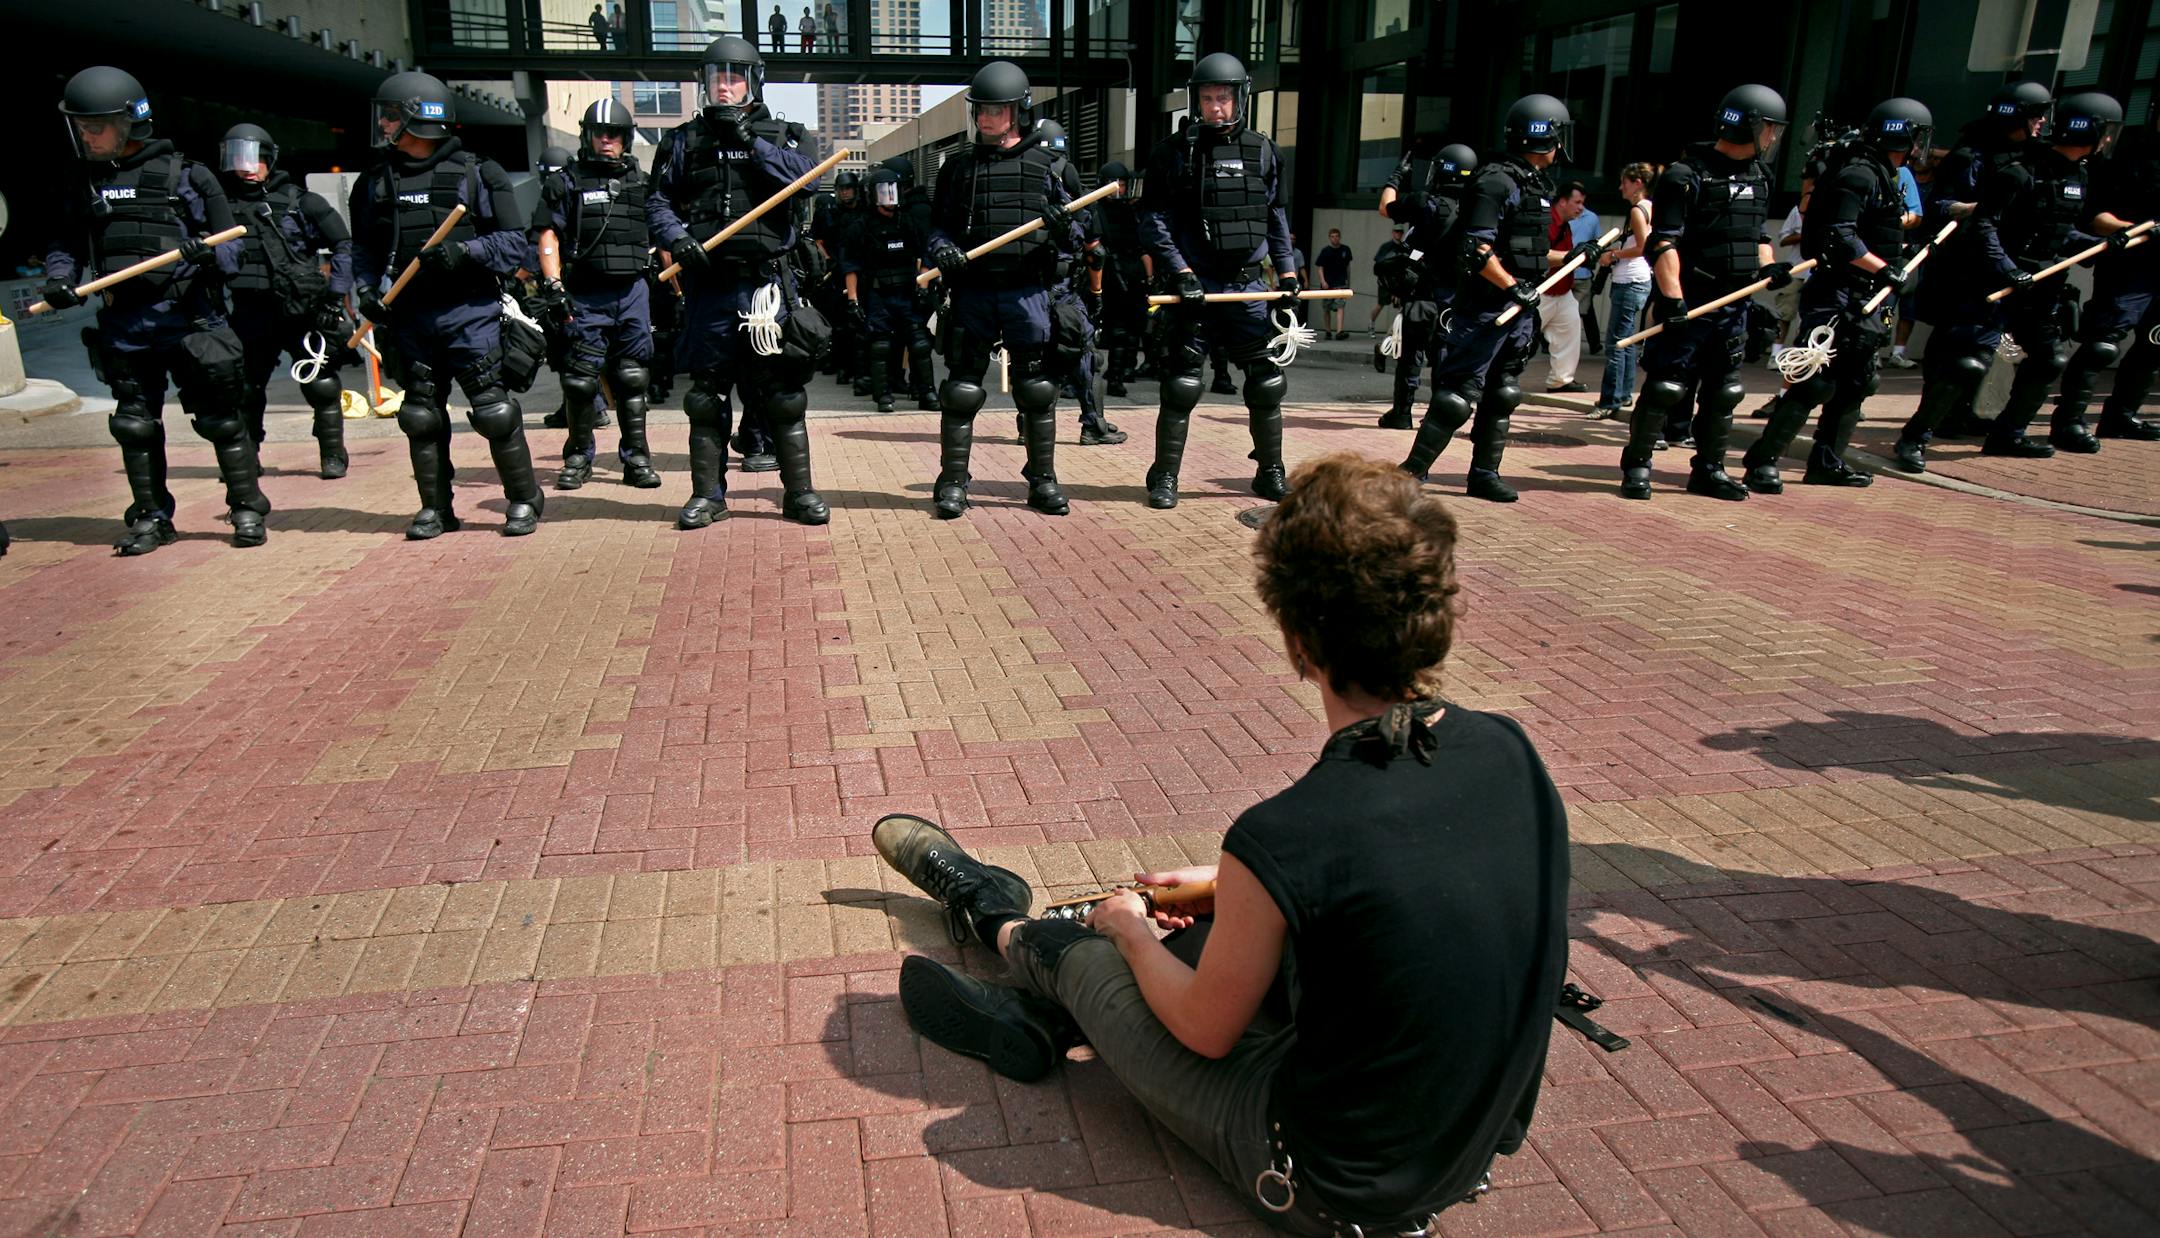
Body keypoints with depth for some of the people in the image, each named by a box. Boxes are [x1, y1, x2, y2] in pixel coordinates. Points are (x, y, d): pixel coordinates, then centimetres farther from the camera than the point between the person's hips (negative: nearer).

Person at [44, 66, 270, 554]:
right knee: (135, 423, 9)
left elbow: (232, 243, 1)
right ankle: (152, 517, 20)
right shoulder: (81, 181, 12)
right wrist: (59, 279, -2)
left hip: (188, 316, -4)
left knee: (219, 415, 0)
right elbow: (66, 244, 17)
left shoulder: (182, 173, 0)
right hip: (122, 325, 4)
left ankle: (247, 508, 11)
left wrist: (208, 254, -20)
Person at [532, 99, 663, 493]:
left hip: (633, 292, 2)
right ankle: (578, 457, 11)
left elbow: (659, 238, 21)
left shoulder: (641, 184, 15)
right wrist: (553, 288, -9)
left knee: (633, 379, 3)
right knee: (580, 379, -1)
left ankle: (636, 459, 9)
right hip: (584, 295, -2)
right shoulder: (566, 183, 7)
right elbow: (549, 238, 1)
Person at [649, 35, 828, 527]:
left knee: (782, 387, -1)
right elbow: (657, 201, 10)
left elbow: (803, 179, -8)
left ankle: (799, 492, 8)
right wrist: (676, 237, -8)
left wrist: (751, 141, -10)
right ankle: (707, 493, 15)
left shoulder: (781, 135, 11)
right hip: (707, 282, 1)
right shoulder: (685, 140, 12)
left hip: (766, 280, -1)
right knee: (707, 393, 6)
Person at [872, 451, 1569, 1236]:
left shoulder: (1282, 840, -33)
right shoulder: (1510, 753, -12)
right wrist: (1227, 887, 14)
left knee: (1084, 957, 13)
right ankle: (1037, 1016, 39)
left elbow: (1206, 1032, -14)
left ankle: (1003, 927, 47)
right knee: (1201, 930, 18)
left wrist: (1131, 931, 7)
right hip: (1480, 1145, 6)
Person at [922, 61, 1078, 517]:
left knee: (1037, 389, 4)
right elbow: (939, 225, 12)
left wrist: (1064, 230, -14)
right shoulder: (958, 166, 11)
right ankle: (953, 482, 9)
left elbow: (1074, 241, 9)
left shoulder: (1043, 164, 8)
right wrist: (942, 249, -10)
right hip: (971, 292, 1)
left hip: (1028, 291, 0)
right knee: (962, 389, 1)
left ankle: (1043, 480, 15)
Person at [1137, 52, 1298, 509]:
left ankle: (1271, 474, 18)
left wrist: (1287, 271, 10)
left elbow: (1276, 217, 17)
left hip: (1247, 285, 3)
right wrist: (1180, 272, -12)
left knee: (1267, 383, 4)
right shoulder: (1173, 152, -1)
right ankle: (1164, 477, 8)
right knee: (1181, 386, -2)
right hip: (1194, 285, -3)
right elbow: (1153, 220, -3)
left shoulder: (1263, 151, 10)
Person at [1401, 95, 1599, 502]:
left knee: (1501, 394, 12)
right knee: (1458, 395, -9)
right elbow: (1477, 252, -18)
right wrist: (1515, 287, -20)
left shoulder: (1537, 186, 16)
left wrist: (1570, 256, 17)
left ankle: (1484, 474, 20)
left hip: (1519, 309, 9)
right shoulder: (1497, 182, -12)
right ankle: (1412, 471, -4)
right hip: (1485, 308, -9)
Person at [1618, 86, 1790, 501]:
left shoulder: (1759, 178, 15)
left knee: (1724, 392, 10)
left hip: (1734, 307, 8)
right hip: (1688, 305, -7)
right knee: (1666, 388, -5)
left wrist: (1768, 266, 4)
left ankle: (1709, 470, 21)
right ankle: (1636, 465, 7)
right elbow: (1664, 243, -15)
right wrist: (1672, 298, -24)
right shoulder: (1687, 176, -9)